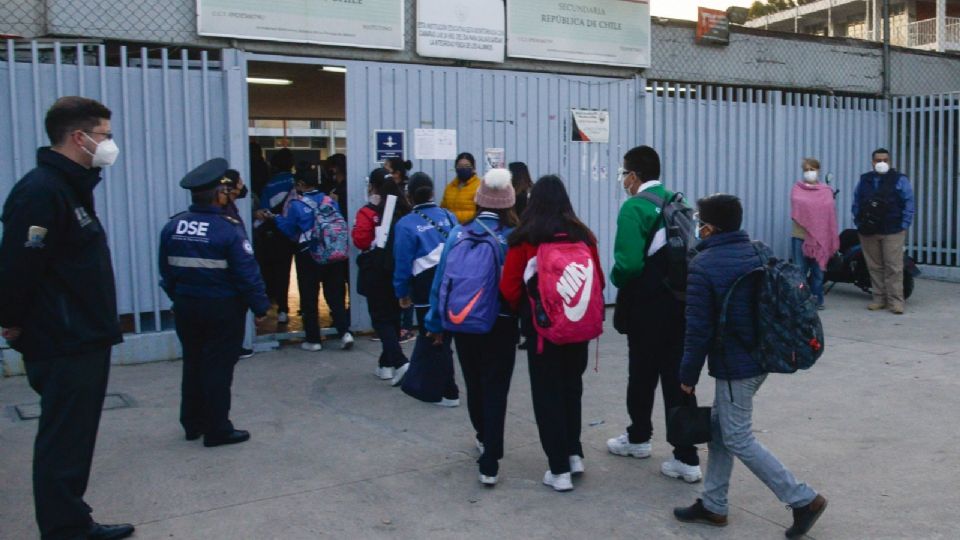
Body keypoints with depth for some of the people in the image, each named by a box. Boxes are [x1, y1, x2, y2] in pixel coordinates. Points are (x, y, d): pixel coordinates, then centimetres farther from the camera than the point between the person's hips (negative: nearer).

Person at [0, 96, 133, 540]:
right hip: (63, 348, -10)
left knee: (75, 440, 18)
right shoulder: (41, 191, -18)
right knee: (63, 445, 0)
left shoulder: (71, 186, 14)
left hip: (84, 343, 10)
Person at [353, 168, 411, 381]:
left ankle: (400, 362, -15)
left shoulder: (368, 212, -13)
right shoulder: (403, 209, 3)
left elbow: (361, 241, -18)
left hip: (376, 273, -5)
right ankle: (387, 364, 23)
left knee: (381, 318, 1)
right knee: (393, 316, 15)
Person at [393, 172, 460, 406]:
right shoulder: (450, 217, 4)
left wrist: (402, 292, 5)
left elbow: (403, 262, -7)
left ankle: (450, 393, 10)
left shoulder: (406, 224, -8)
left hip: (427, 289, -5)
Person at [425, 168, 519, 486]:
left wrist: (436, 323, 10)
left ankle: (483, 438, 45)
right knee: (495, 391, 4)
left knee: (473, 385, 22)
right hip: (501, 326, -3)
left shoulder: (458, 234, -4)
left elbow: (441, 280, 0)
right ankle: (489, 465, 0)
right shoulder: (513, 238, -11)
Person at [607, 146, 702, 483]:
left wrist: (616, 279, -4)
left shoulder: (634, 207, -15)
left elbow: (628, 263, -24)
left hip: (646, 307, -6)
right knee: (677, 378, 8)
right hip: (680, 304, 6)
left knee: (642, 374, 14)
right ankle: (687, 458, 7)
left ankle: (639, 437, 35)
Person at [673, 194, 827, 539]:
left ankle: (804, 500, 5)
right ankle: (713, 506, 23)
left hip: (734, 365, -9)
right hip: (761, 357, 9)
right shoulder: (759, 253, 7)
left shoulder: (703, 266, -17)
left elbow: (698, 328, -17)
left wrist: (688, 374, -7)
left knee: (738, 440, 2)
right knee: (720, 429, 16)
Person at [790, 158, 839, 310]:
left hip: (820, 236, 1)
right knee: (800, 270, -1)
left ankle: (816, 299, 16)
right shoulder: (797, 188, 8)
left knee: (818, 269, 7)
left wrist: (830, 238, -6)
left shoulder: (826, 191, 8)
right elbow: (796, 208, -2)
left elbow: (830, 213, 3)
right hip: (800, 235, -1)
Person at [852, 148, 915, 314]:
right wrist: (858, 223, 6)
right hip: (868, 232, 4)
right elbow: (856, 204, 17)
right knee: (875, 267, 7)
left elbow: (909, 203, -2)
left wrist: (903, 226, -8)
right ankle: (879, 299, 14)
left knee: (894, 268, -7)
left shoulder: (899, 180, 2)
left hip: (892, 232, -4)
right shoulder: (864, 180, 13)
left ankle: (895, 301, -5)